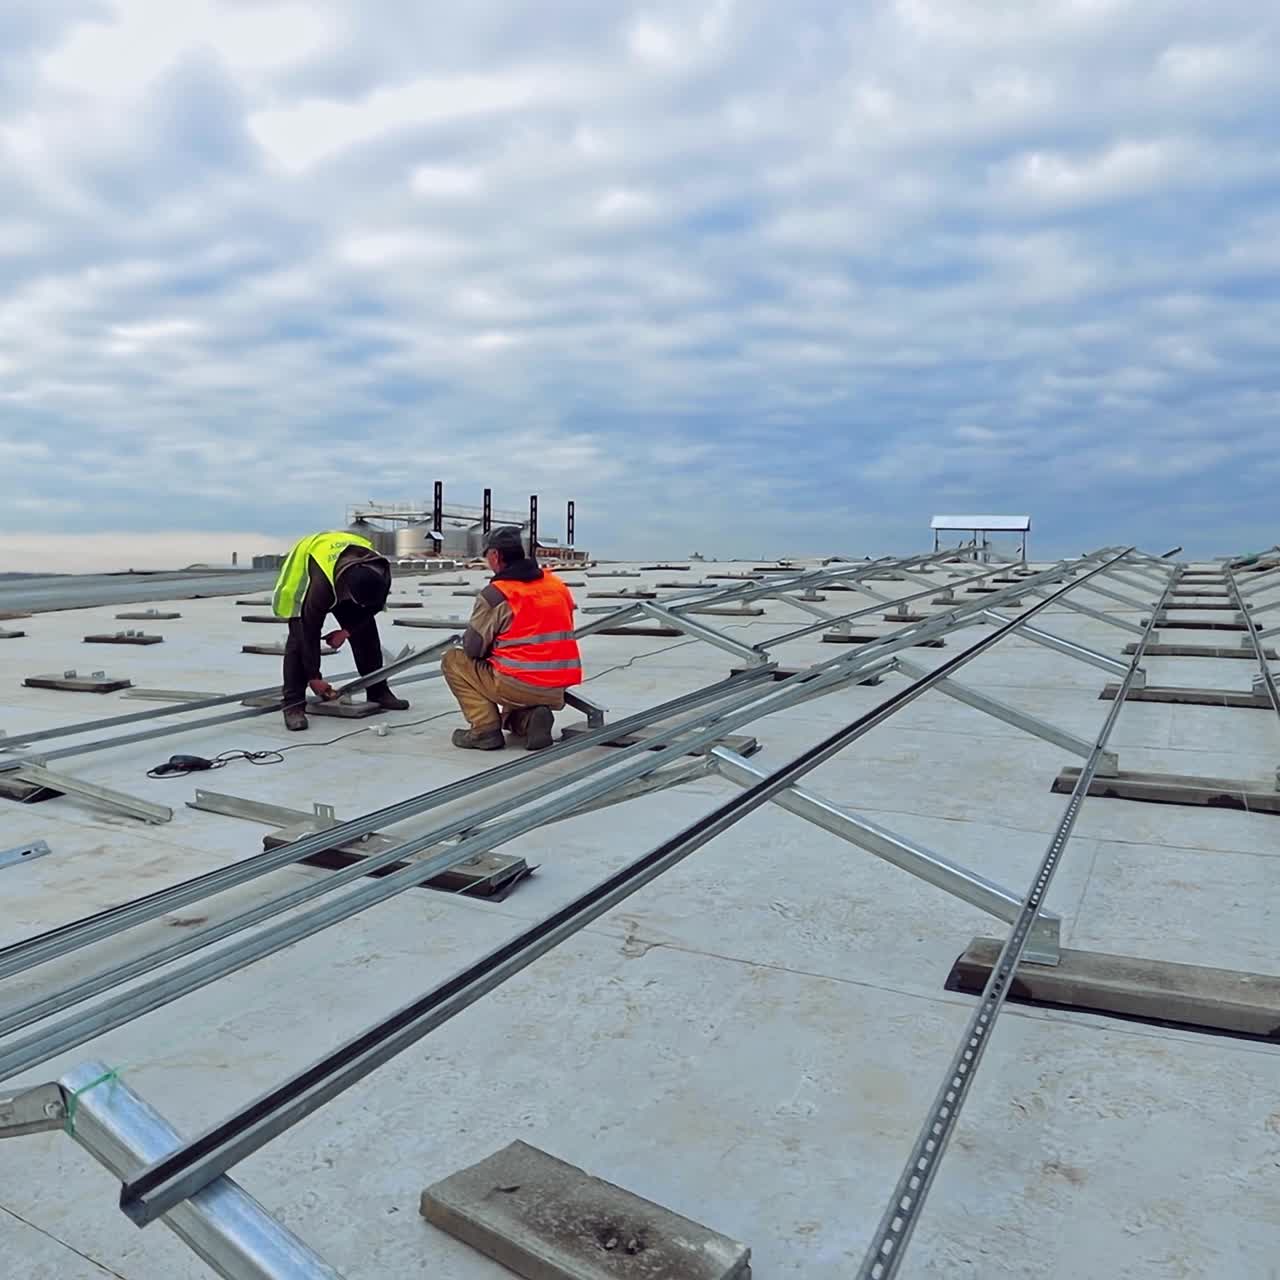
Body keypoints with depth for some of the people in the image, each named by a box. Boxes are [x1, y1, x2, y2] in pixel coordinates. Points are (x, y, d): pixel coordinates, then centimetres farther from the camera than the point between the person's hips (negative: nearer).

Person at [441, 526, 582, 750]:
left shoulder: (495, 594, -11)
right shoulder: (558, 586, 8)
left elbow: (473, 649, -7)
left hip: (518, 687, -7)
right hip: (557, 693, 7)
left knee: (453, 660, 12)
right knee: (511, 714, 37)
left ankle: (486, 730, 2)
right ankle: (529, 720, 3)